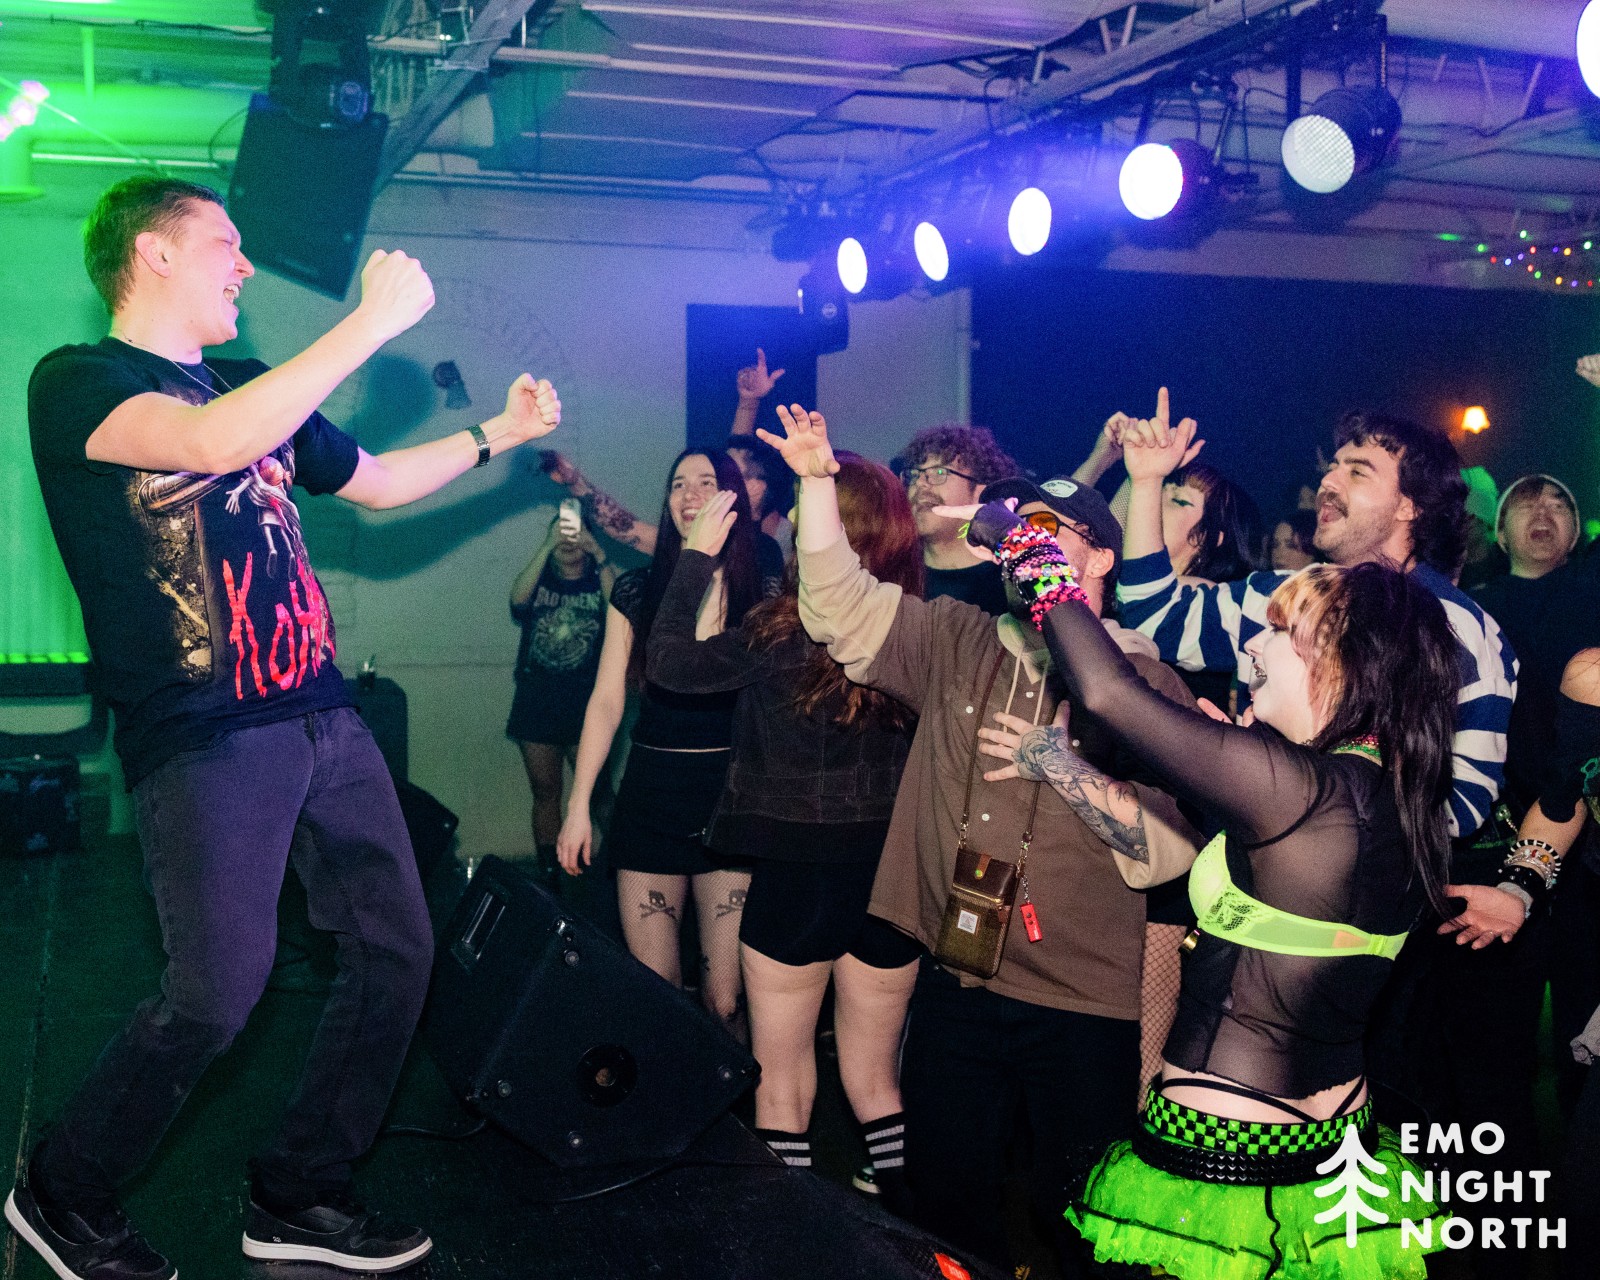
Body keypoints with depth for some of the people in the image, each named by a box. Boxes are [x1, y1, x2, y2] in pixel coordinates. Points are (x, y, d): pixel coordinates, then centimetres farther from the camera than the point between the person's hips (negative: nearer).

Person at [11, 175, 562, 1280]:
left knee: (397, 950, 6)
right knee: (218, 995, -9)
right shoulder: (76, 382, -4)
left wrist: (498, 433, 23)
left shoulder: (255, 394, 20)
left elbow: (375, 482, 32)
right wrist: (375, 319, -21)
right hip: (201, 736, -8)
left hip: (322, 720, 8)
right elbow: (211, 443, -24)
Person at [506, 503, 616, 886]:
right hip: (537, 704, 2)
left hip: (585, 703, -2)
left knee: (598, 788, -10)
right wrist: (548, 545, -22)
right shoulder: (539, 581, 10)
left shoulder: (599, 582, 7)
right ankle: (548, 876, 9)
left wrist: (598, 554, -24)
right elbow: (518, 598, -13)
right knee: (545, 791, 4)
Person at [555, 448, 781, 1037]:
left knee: (724, 1000, -4)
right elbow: (606, 701, 6)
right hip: (650, 796, 2)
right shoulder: (637, 591, 5)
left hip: (735, 798, -1)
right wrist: (578, 805, 3)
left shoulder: (765, 592, 1)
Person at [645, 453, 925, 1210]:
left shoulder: (782, 633, -16)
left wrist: (698, 554, 1)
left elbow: (670, 663, -5)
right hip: (896, 874, 4)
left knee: (782, 1077, 14)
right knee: (875, 1078, 19)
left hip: (798, 871, -3)